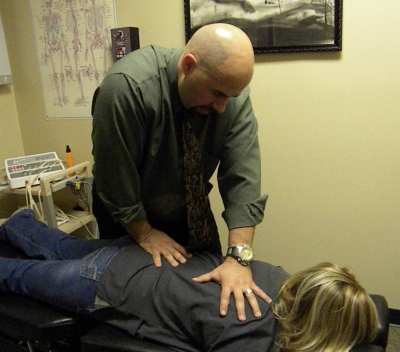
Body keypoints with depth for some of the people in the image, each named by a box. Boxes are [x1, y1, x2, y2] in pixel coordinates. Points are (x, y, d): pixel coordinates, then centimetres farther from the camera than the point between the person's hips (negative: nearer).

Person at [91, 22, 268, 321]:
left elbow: (243, 181, -26)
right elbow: (115, 178, -25)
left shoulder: (234, 96, -22)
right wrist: (145, 234, -15)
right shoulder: (126, 86, -33)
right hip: (130, 217, -3)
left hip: (189, 212, 3)